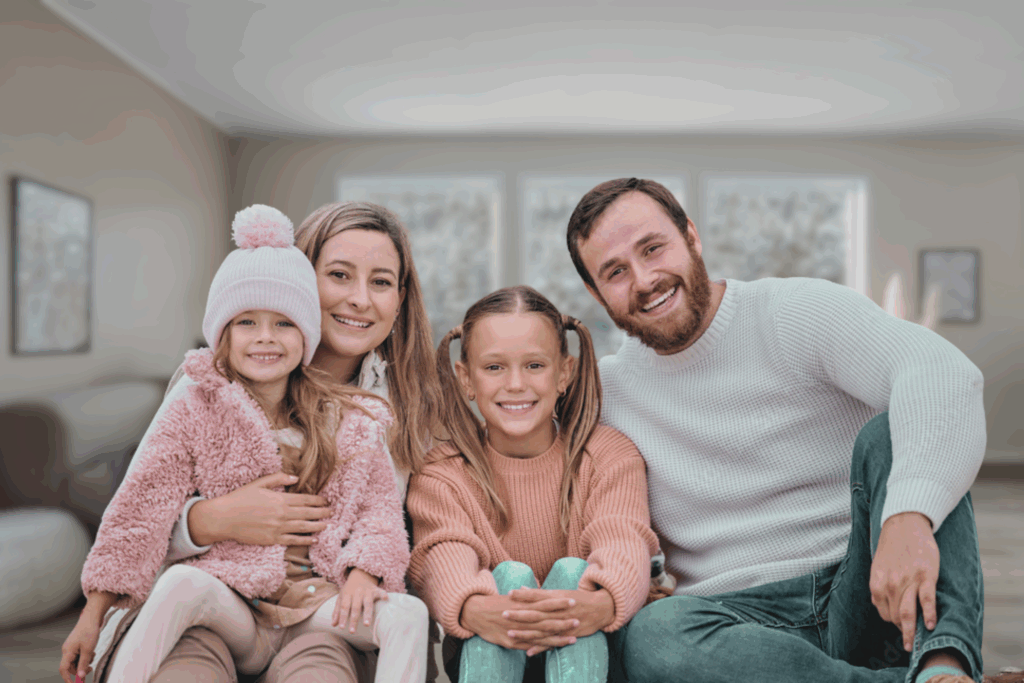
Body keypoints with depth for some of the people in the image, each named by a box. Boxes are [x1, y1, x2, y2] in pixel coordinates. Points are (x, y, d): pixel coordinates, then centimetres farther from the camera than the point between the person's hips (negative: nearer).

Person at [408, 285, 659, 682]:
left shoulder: (609, 456, -1)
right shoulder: (441, 474, -1)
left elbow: (624, 544, -21)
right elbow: (444, 558, -22)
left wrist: (602, 603, -47)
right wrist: (476, 610, -47)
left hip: (585, 649, 0)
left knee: (571, 571, -28)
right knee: (509, 574, -28)